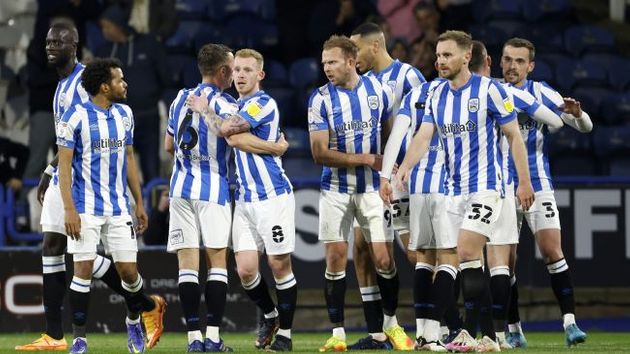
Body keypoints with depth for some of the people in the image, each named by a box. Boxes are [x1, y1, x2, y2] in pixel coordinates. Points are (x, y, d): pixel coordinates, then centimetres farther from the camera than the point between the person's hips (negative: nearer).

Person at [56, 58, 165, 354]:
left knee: (128, 271, 3)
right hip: (86, 208, -5)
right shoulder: (76, 116, -9)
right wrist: (69, 209, -15)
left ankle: (134, 318, 31)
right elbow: (64, 165, -8)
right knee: (83, 269, -8)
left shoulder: (124, 114, 9)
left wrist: (139, 203, 16)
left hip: (119, 208, 5)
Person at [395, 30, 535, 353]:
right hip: (454, 190, 6)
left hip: (485, 187, -6)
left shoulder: (488, 90, -8)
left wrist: (524, 182, -5)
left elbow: (513, 136, -3)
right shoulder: (436, 96, 8)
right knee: (467, 263, 4)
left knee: (466, 254, -19)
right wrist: (406, 166, -21)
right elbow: (423, 137, -1)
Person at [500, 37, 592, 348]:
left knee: (552, 252, -13)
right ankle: (513, 330, 10)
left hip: (536, 185, -3)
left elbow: (585, 127, -5)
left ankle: (569, 322, -13)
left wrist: (577, 113, -26)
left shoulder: (541, 93, -2)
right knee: (504, 263, 2)